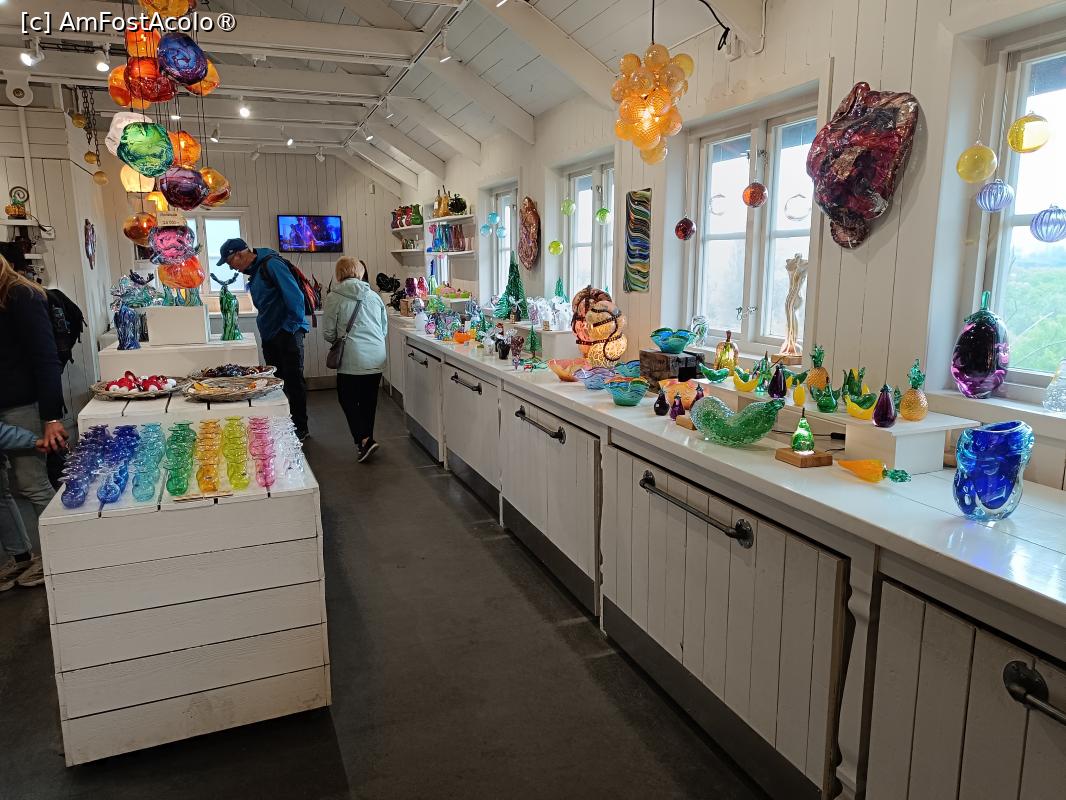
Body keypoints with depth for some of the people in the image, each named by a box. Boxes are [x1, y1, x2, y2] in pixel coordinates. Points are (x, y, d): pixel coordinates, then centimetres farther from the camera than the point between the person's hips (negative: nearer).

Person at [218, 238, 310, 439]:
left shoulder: (271, 264, -14)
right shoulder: (253, 271, 15)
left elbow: (294, 295, -20)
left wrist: (292, 325, -17)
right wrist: (265, 327, 19)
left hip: (287, 333, -9)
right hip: (269, 335, 9)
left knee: (293, 381, -3)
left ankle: (300, 428, 5)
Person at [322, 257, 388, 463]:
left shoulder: (333, 298, -5)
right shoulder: (373, 296, 7)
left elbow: (329, 333, -1)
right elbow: (385, 329, 15)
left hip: (352, 360, -4)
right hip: (377, 359, 4)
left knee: (347, 400, 8)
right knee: (369, 401, 14)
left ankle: (364, 439, -7)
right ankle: (367, 440, 24)